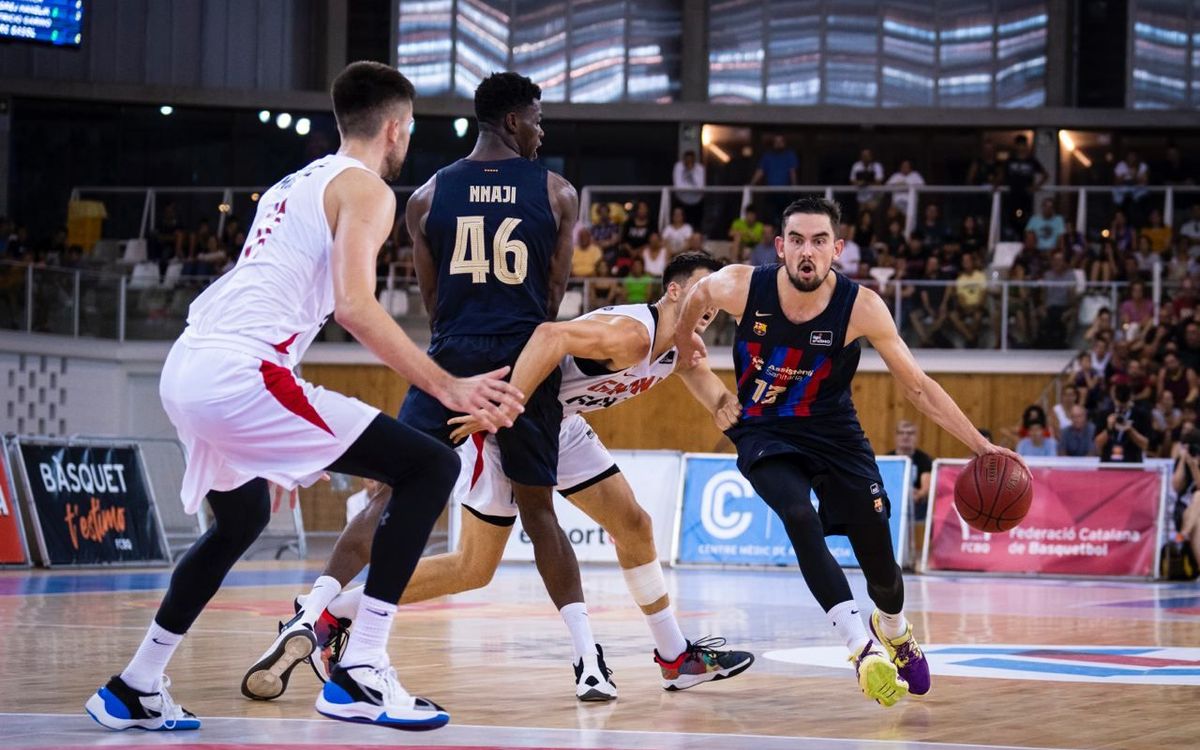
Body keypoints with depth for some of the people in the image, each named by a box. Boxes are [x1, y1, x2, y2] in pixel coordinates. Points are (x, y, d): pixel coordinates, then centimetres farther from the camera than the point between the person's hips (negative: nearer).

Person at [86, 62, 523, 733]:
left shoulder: (296, 183, 27)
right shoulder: (365, 188, -1)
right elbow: (355, 306, -16)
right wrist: (447, 388, -16)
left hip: (185, 372, 10)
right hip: (240, 375, -10)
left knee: (241, 519, 35)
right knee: (431, 467, -7)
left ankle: (135, 689, 36)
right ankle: (362, 674, -15)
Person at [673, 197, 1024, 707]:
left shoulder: (860, 307, -20)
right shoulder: (740, 287, -20)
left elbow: (917, 386, -12)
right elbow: (697, 293, 6)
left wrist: (980, 445, -17)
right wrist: (684, 339, 19)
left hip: (832, 431, 1)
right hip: (764, 434, -1)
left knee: (880, 561, 4)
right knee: (801, 519, -31)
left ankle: (894, 630, 40)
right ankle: (863, 648, -27)